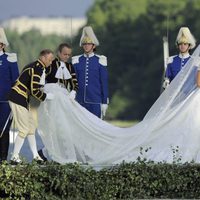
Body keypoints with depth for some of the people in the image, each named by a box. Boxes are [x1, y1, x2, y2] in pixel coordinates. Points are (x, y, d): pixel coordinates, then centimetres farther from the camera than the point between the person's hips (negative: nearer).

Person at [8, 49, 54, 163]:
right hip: (18, 99, -10)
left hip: (23, 99, 10)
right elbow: (34, 90, -22)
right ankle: (15, 157, 3)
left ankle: (35, 155, 21)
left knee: (32, 126, 15)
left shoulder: (36, 67, 13)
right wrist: (46, 96, -8)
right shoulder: (37, 69, -19)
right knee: (24, 129, -5)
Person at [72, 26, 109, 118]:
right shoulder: (77, 61, 7)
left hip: (95, 101, -3)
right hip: (80, 101, 3)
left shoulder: (100, 61, 0)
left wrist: (104, 102, -2)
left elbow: (104, 83, 1)